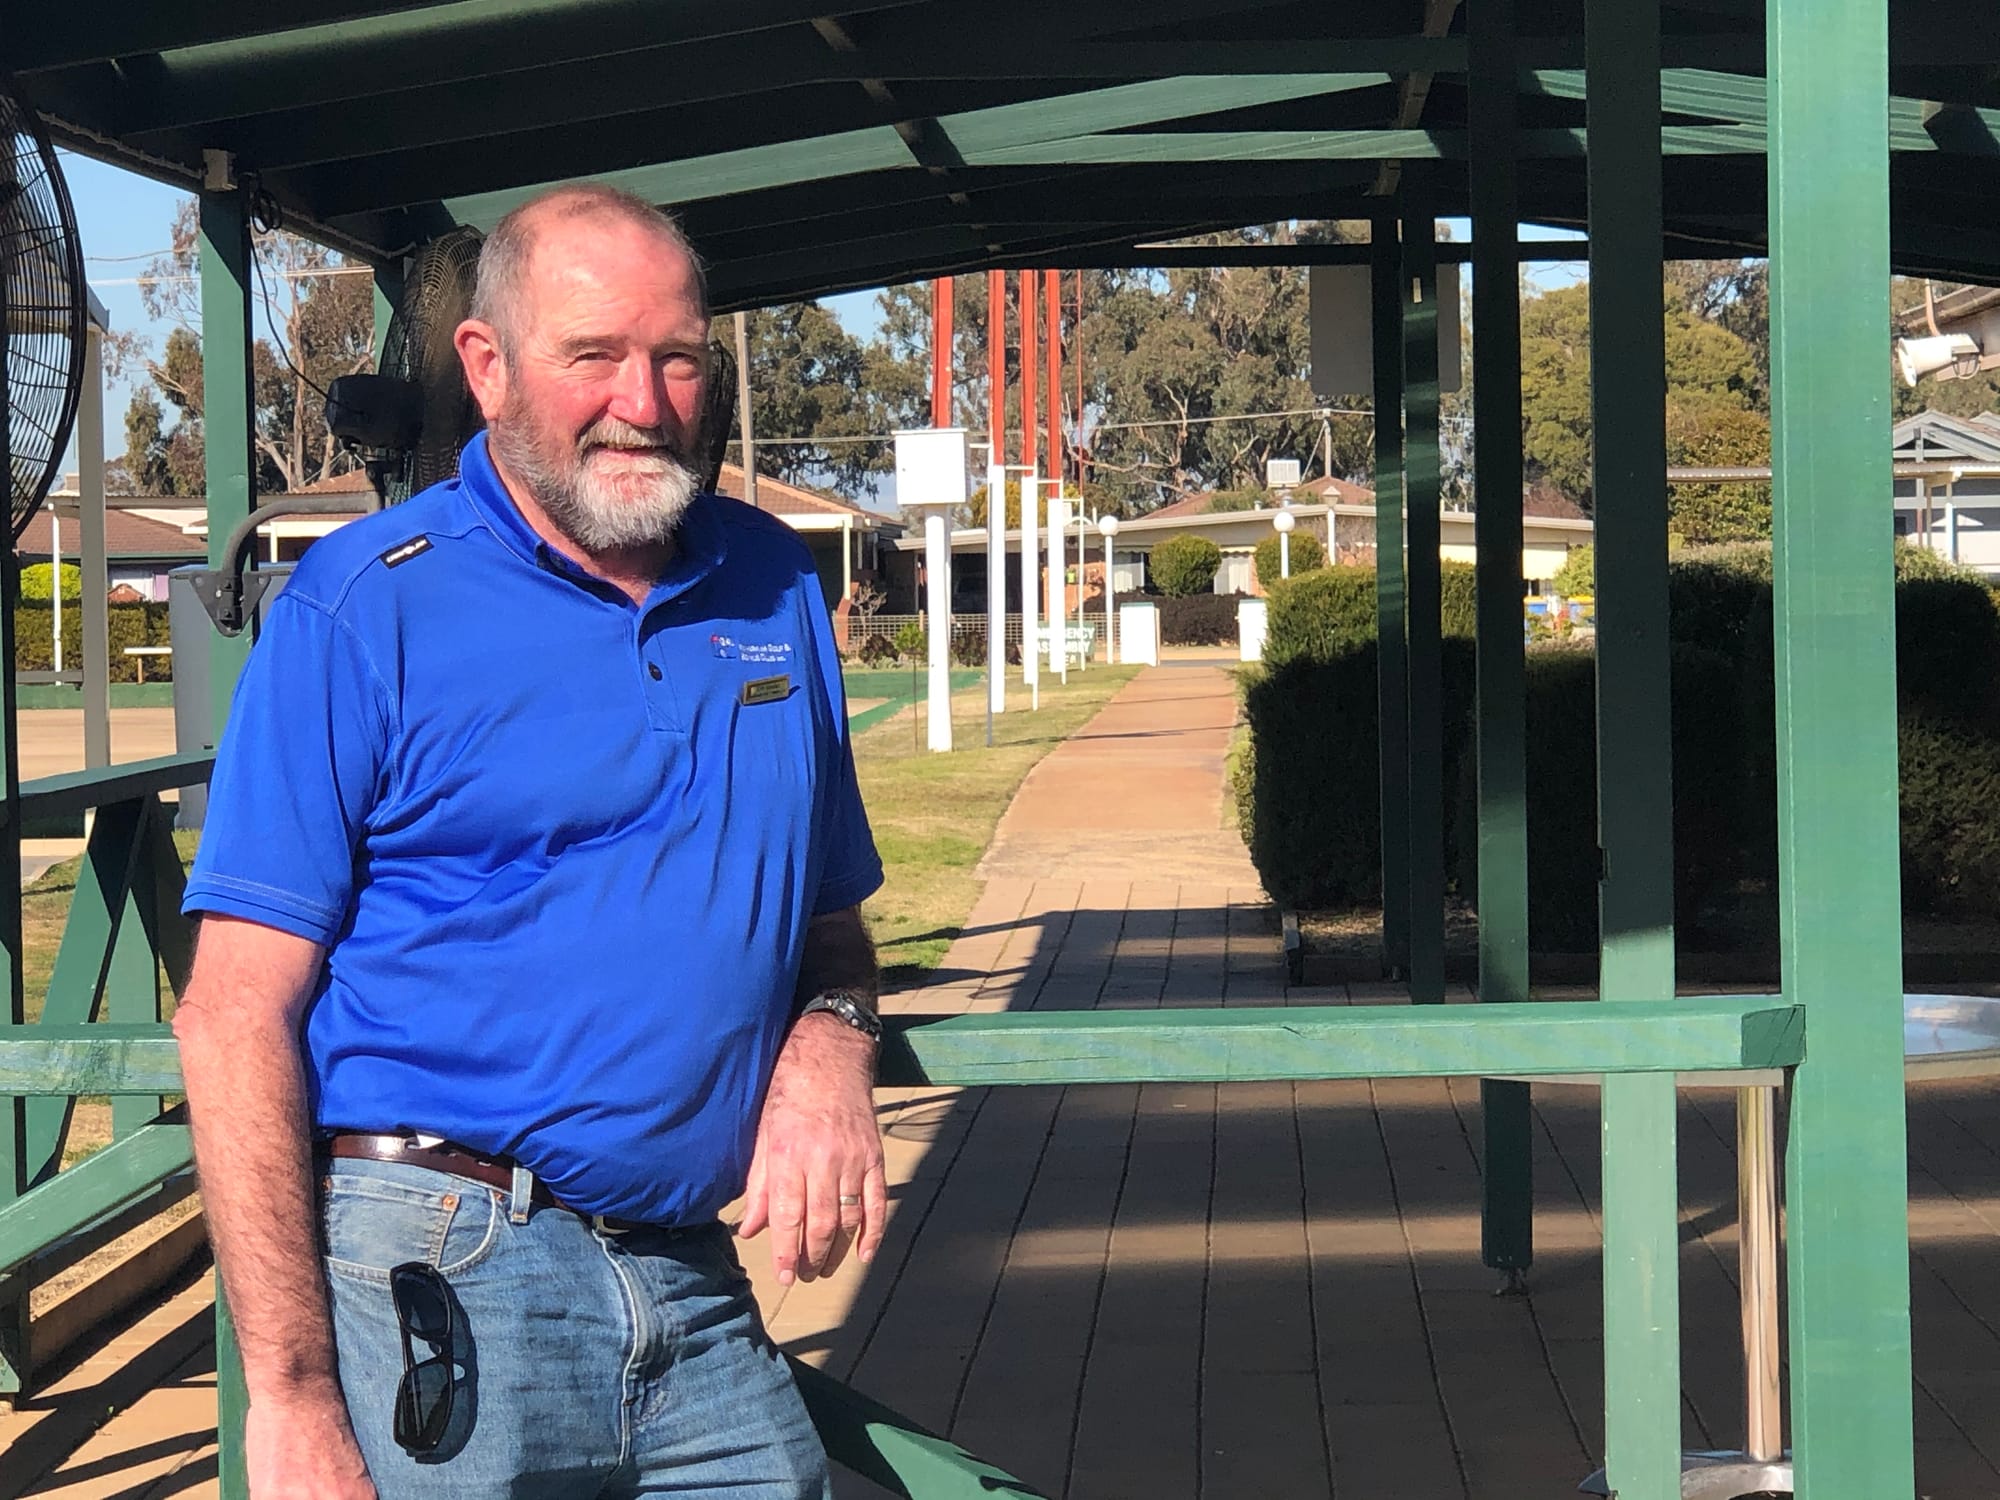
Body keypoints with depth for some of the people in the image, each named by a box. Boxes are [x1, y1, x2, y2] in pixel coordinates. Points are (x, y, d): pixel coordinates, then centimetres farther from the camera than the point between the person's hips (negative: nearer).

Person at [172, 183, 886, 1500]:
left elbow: (829, 912, 21)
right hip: (434, 1284, -5)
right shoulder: (364, 607, -6)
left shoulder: (772, 587, 11)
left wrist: (829, 1045, -4)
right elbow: (237, 1012, -11)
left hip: (697, 1290, 5)